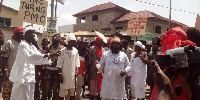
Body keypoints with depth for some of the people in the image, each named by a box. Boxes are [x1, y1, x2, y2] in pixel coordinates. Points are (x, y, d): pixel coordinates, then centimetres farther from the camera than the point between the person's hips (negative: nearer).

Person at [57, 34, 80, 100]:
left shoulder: (76, 51, 4)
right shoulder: (63, 51, -9)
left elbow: (76, 64, 9)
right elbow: (59, 64, -7)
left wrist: (76, 73, 6)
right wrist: (60, 75, -9)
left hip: (73, 75, 4)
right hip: (64, 75, -4)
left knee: (72, 92, 11)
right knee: (62, 93, 2)